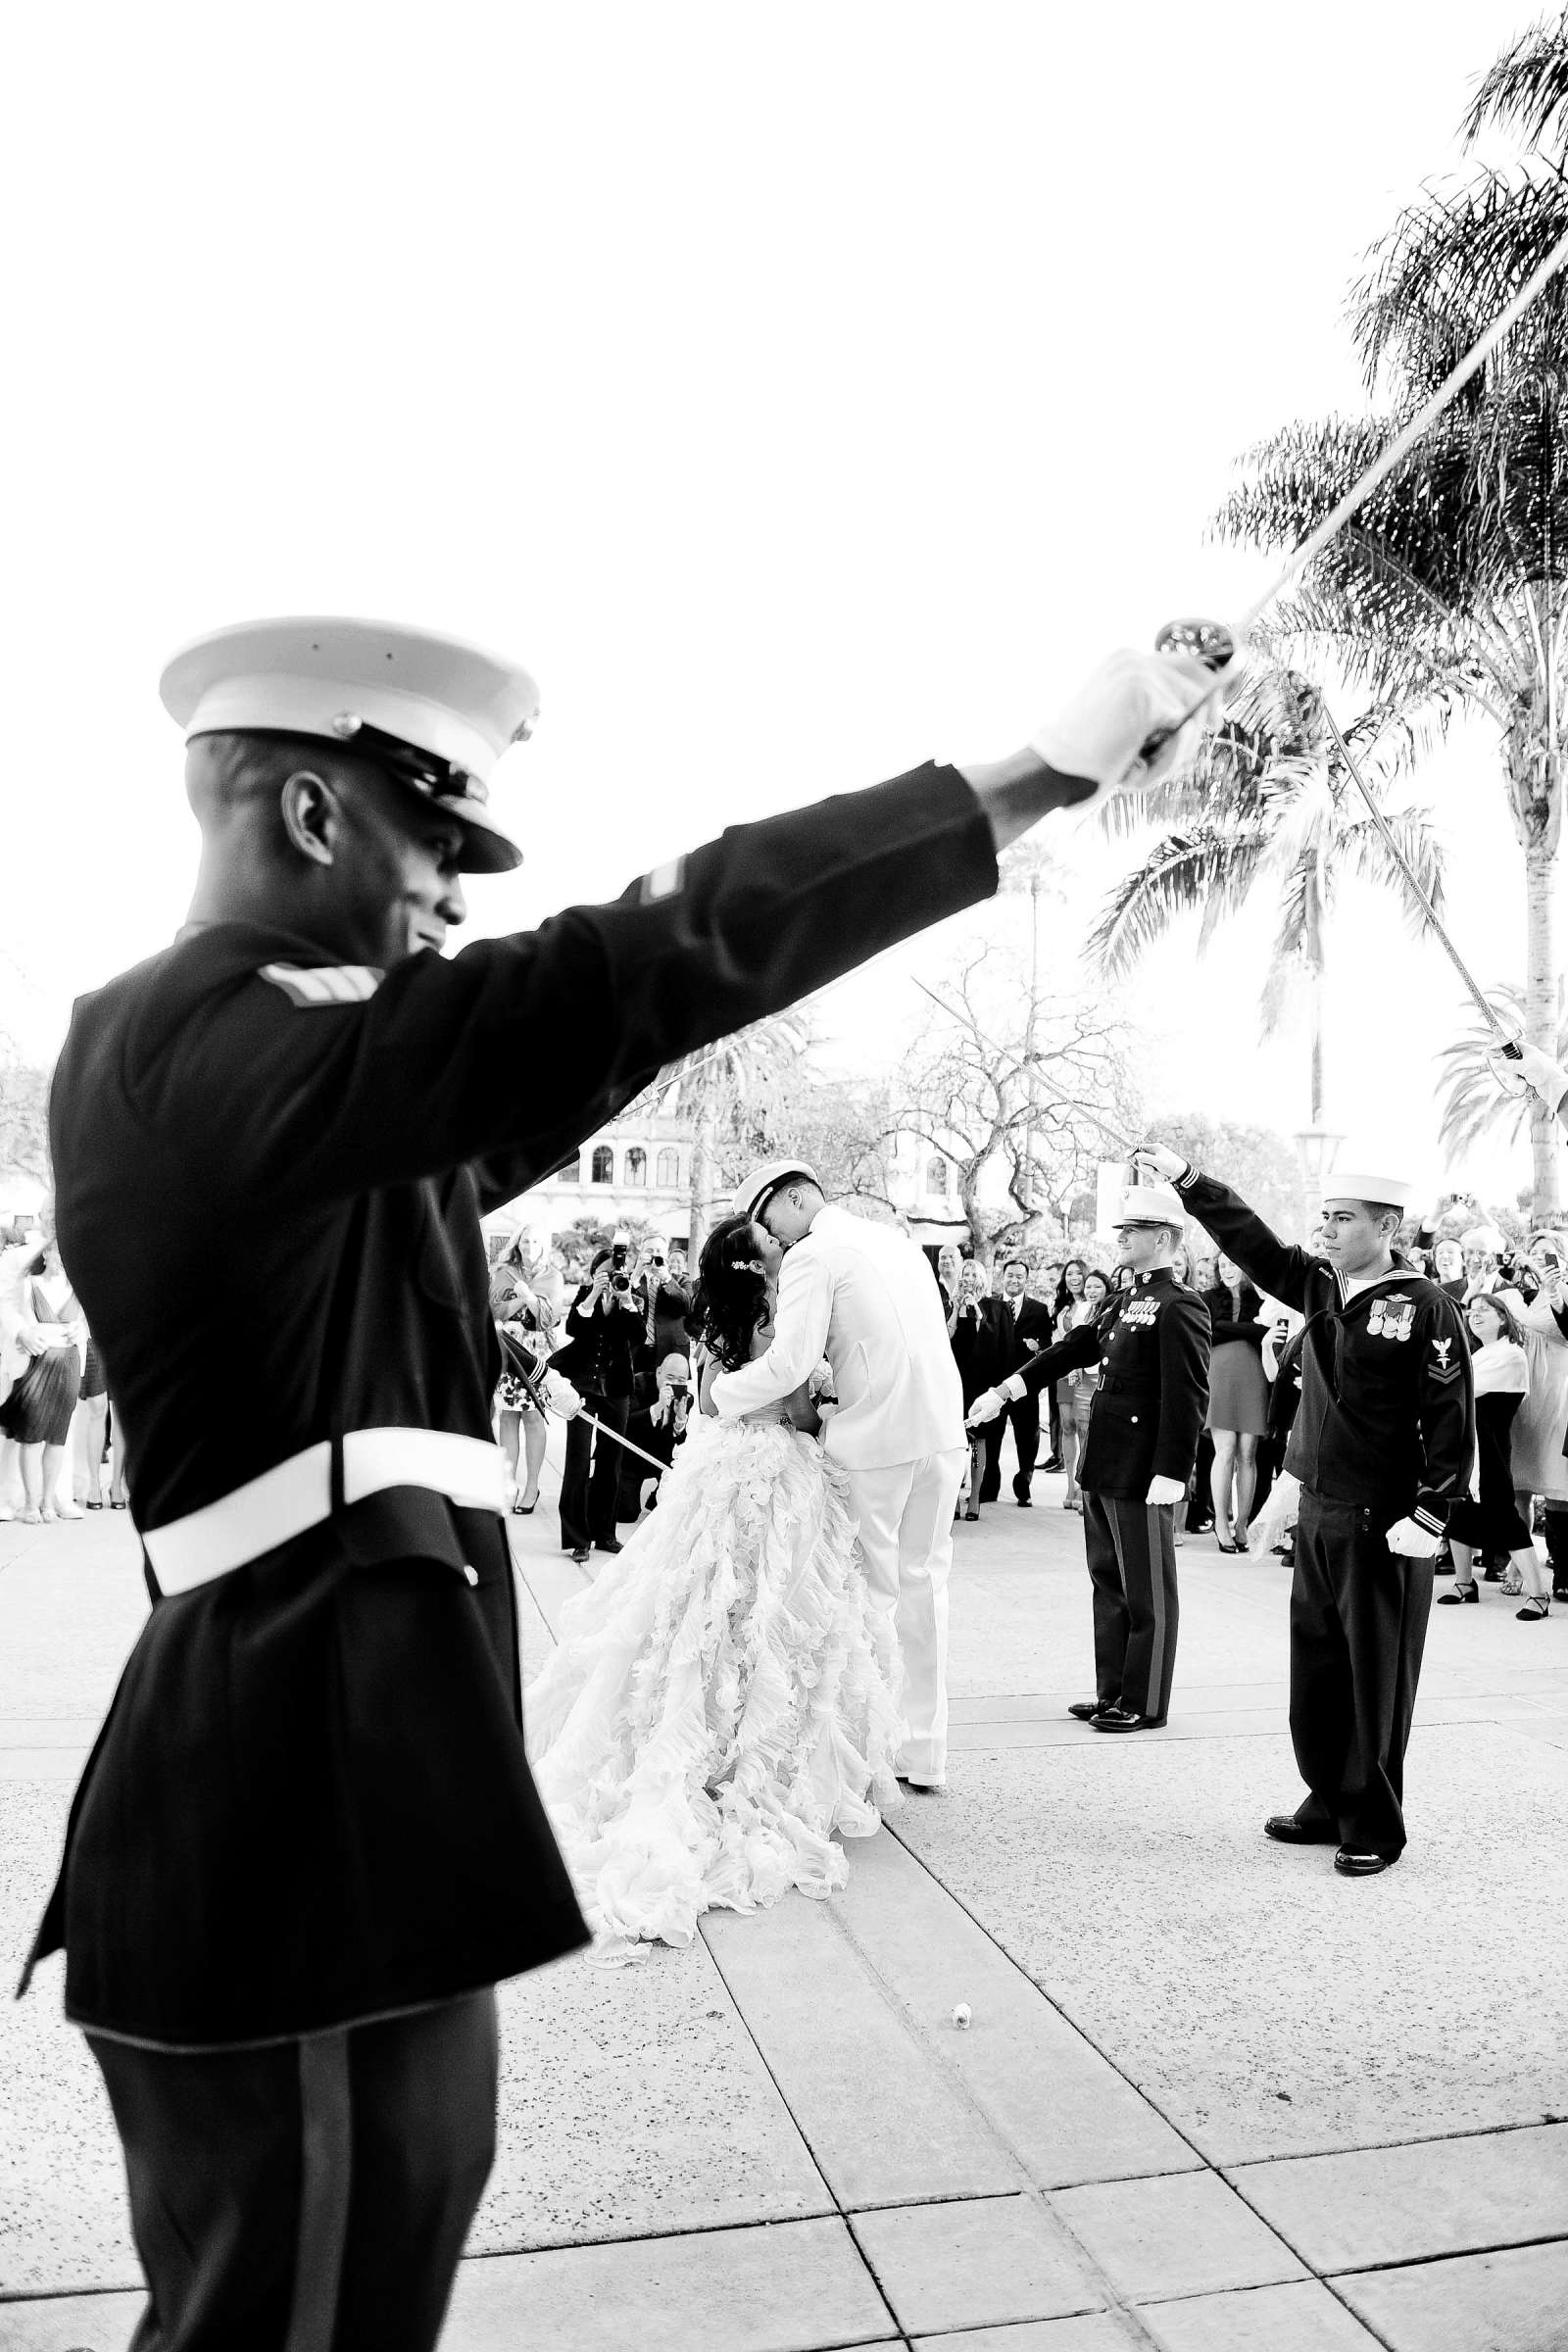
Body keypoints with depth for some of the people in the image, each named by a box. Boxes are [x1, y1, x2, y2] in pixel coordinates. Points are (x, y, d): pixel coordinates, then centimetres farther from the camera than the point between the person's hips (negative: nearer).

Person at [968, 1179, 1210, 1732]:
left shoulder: (1179, 1307, -14)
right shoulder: (1122, 1302, 14)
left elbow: (1189, 1396, -19)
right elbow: (1071, 1349, 15)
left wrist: (1170, 1474, -22)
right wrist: (1003, 1392, 10)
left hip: (1143, 1475, -9)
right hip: (1104, 1471, 9)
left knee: (1147, 1593, 4)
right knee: (1109, 1582, 17)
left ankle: (1145, 1705, 15)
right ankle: (1113, 1691, 29)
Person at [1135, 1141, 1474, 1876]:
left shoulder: (1425, 1307, -12)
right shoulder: (1321, 1287, 6)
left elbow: (1452, 1422, -13)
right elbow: (1255, 1245, 9)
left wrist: (1431, 1516, -17)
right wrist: (1187, 1180, 3)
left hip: (1381, 1525, -7)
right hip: (1317, 1513, 7)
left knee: (1375, 1679, 4)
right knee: (1316, 1669, 15)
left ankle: (1372, 1828, 17)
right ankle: (1330, 1801, 30)